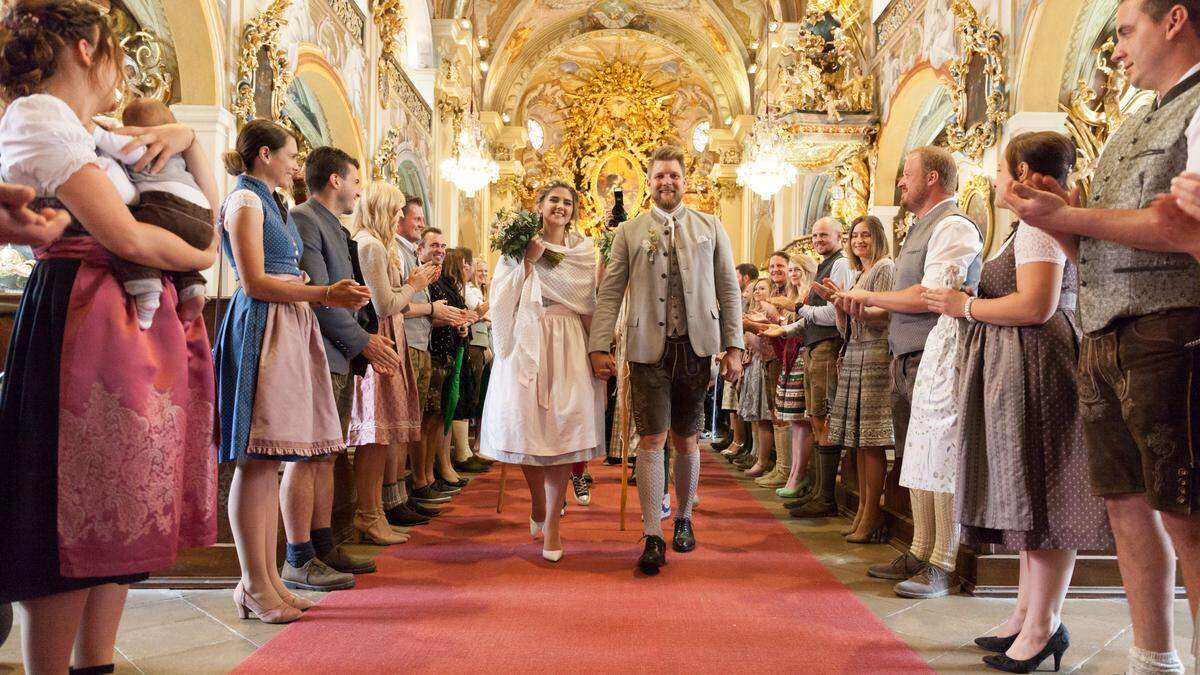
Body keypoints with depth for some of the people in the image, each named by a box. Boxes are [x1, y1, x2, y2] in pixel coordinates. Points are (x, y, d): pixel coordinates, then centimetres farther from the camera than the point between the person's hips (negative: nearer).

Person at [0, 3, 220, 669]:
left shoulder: (92, 136, 21)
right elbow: (126, 237, -16)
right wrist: (201, 258, 0)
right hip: (84, 323, -9)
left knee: (121, 514, 10)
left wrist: (187, 140, 10)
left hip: (130, 326, 9)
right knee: (76, 519, -4)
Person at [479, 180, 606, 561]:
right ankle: (538, 505, 25)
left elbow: (586, 299, 2)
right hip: (527, 342, 0)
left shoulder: (584, 249, 11)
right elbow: (504, 297, 0)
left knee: (562, 427, -8)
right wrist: (527, 261, -7)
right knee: (527, 424, -1)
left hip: (568, 345, 0)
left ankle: (551, 525, -3)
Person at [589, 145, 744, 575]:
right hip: (649, 348, -1)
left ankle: (683, 520, 29)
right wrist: (599, 347, -5)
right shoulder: (629, 232, 8)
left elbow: (729, 290, 9)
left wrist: (733, 346, 2)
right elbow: (609, 293, 4)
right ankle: (653, 539, -1)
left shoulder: (711, 229, 11)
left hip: (696, 348, 1)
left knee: (686, 441, 10)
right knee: (652, 440, -6)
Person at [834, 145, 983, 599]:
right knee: (916, 460, 14)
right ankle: (921, 553, 24)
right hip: (907, 358, 10)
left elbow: (931, 295, -20)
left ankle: (945, 565, 2)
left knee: (940, 460, -5)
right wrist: (865, 309, 10)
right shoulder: (921, 229, 20)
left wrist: (869, 296, -10)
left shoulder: (952, 227, -10)